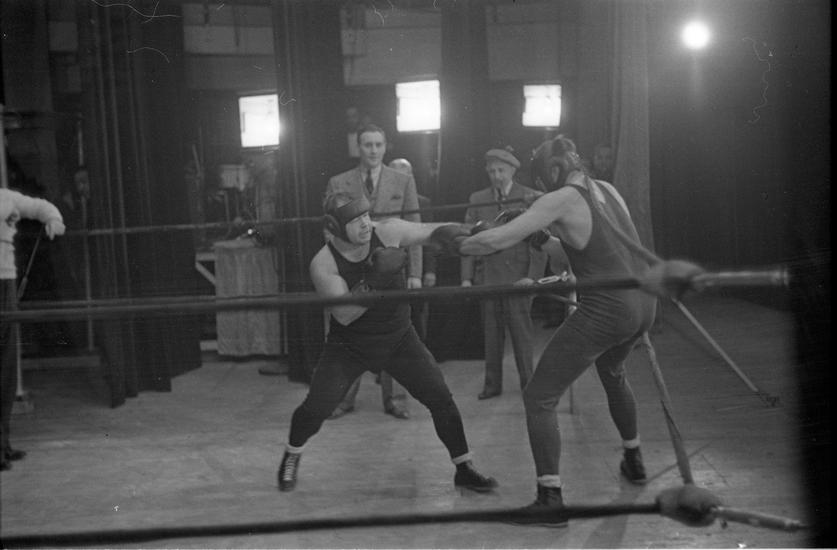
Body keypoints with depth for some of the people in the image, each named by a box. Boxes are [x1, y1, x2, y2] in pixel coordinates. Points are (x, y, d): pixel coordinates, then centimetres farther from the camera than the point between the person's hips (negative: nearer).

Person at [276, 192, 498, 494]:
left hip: (399, 339, 2)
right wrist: (372, 282, -41)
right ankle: (292, 455, 23)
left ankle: (464, 469, 11)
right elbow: (343, 315, -28)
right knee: (316, 408, -9)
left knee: (441, 398, -5)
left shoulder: (388, 232, -17)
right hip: (349, 346, -2)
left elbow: (434, 231, -10)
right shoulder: (323, 264, -21)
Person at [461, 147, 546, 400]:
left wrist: (533, 276, -10)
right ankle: (492, 384, 16)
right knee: (491, 333, 7)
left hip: (518, 277, -3)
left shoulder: (531, 198, 1)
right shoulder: (477, 200, 10)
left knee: (521, 332, 0)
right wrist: (466, 277, 2)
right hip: (488, 277, 3)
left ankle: (527, 382, 13)